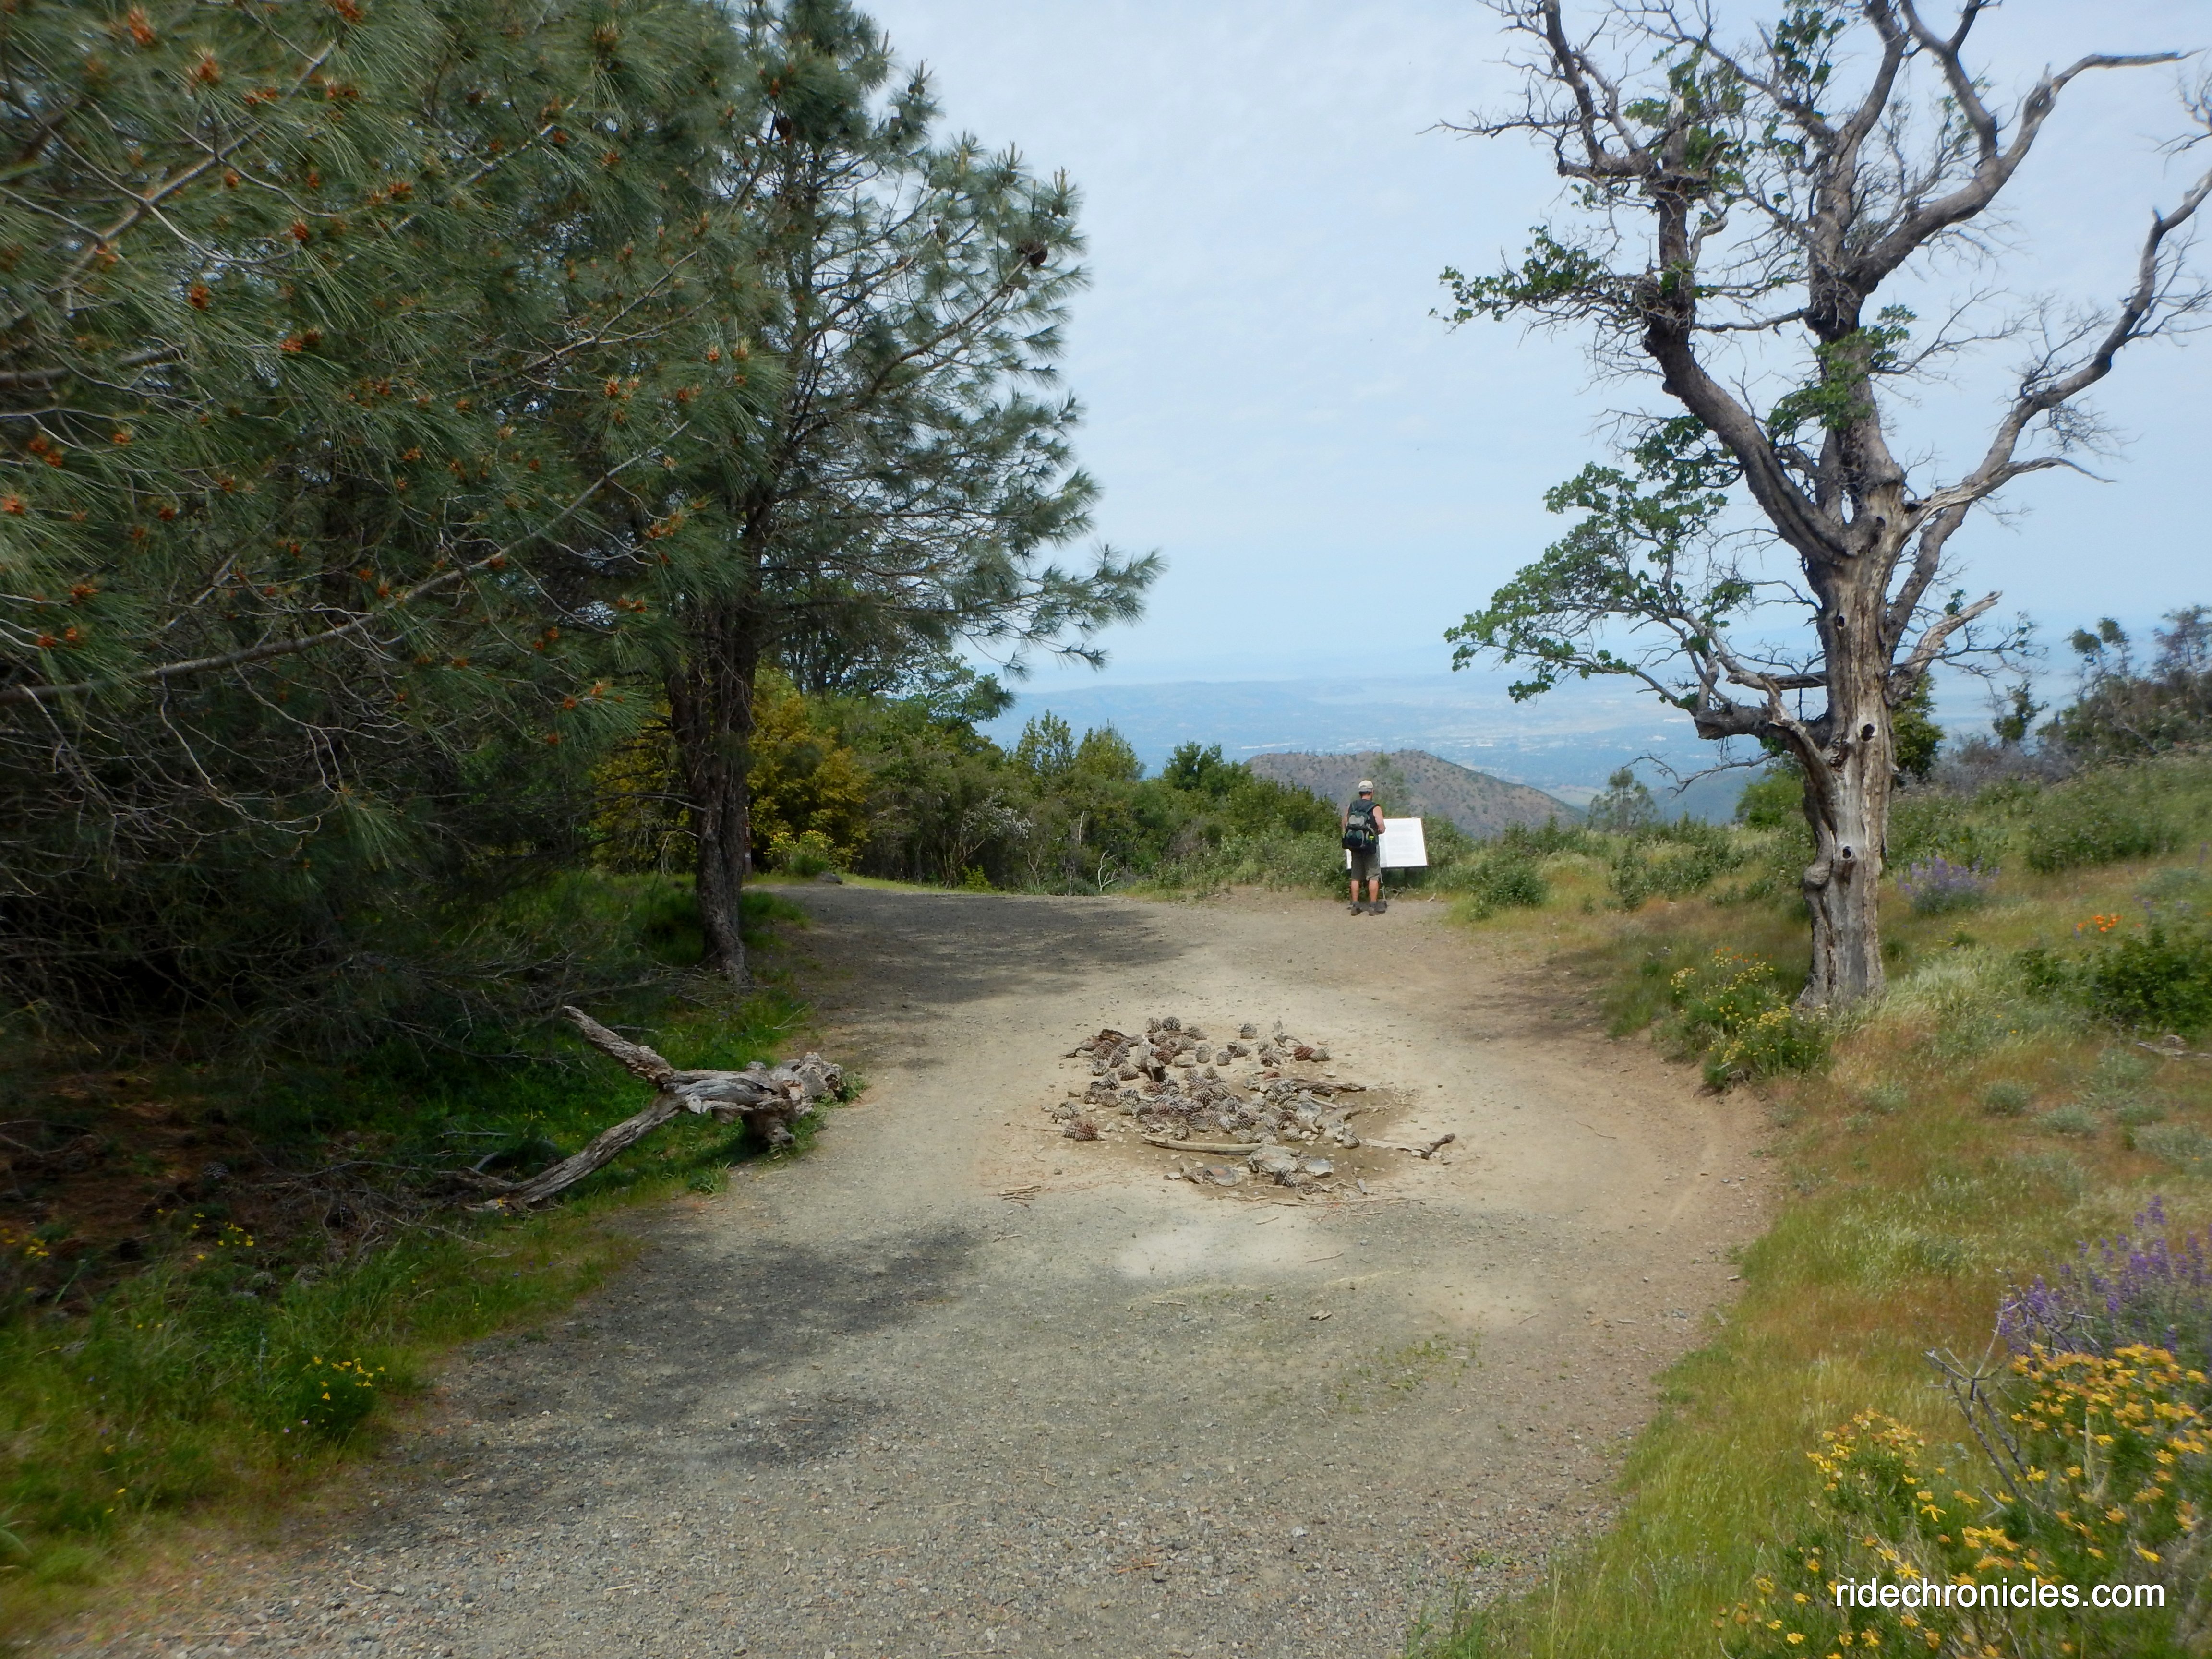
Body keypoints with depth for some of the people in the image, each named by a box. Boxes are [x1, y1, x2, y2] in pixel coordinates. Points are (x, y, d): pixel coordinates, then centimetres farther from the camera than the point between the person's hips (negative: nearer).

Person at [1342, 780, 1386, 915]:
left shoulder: (1350, 807, 5)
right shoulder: (1375, 809, -9)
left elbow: (1345, 826, 9)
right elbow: (1382, 829, -12)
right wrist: (1374, 831, 8)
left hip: (1354, 846, 4)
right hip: (1371, 846, -4)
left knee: (1356, 877, 10)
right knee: (1373, 876, 2)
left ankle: (1355, 905, 10)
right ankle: (1373, 906, 1)